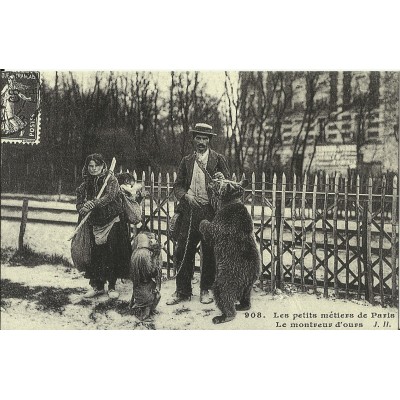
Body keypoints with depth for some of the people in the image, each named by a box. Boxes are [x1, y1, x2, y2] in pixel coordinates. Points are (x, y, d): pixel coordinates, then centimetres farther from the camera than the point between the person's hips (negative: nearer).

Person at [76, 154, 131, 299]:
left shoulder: (110, 179, -4)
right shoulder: (85, 185, 8)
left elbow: (109, 196, -21)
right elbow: (79, 203, 3)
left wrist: (94, 203, -36)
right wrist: (83, 209, -21)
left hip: (113, 222, -4)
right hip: (95, 224, 4)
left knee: (112, 254, -5)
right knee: (96, 254, 2)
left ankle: (112, 287, 6)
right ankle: (97, 286, 16)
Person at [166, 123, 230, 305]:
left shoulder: (218, 159, 6)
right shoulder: (187, 161, 13)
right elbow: (177, 186, 12)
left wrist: (222, 179, -16)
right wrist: (186, 196, -8)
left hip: (210, 211, -2)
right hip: (190, 210, 2)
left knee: (210, 253, 3)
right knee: (182, 251, -1)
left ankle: (206, 290, 18)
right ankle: (183, 291, 11)